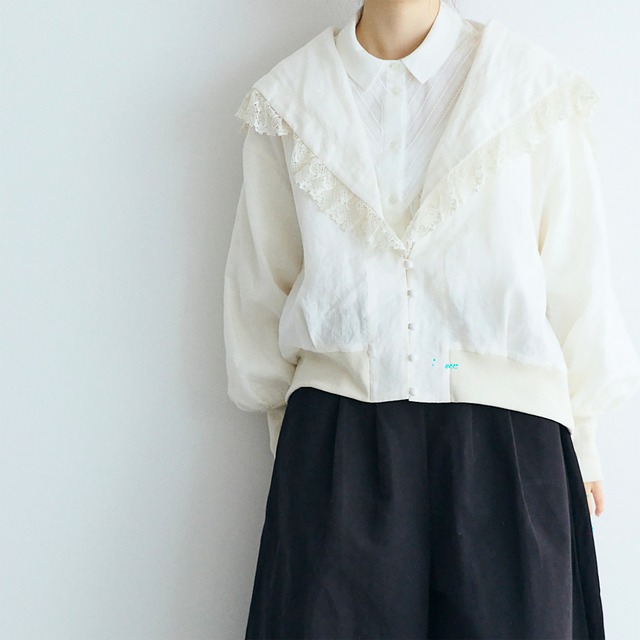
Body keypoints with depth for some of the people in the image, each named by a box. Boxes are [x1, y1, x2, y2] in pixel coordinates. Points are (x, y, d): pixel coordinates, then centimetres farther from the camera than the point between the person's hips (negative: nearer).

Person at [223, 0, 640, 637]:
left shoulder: (533, 86, 1)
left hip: (503, 441, 0)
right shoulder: (291, 98, 6)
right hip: (335, 440, 1)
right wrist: (288, 430, 15)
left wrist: (579, 438, 11)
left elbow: (575, 279, 6)